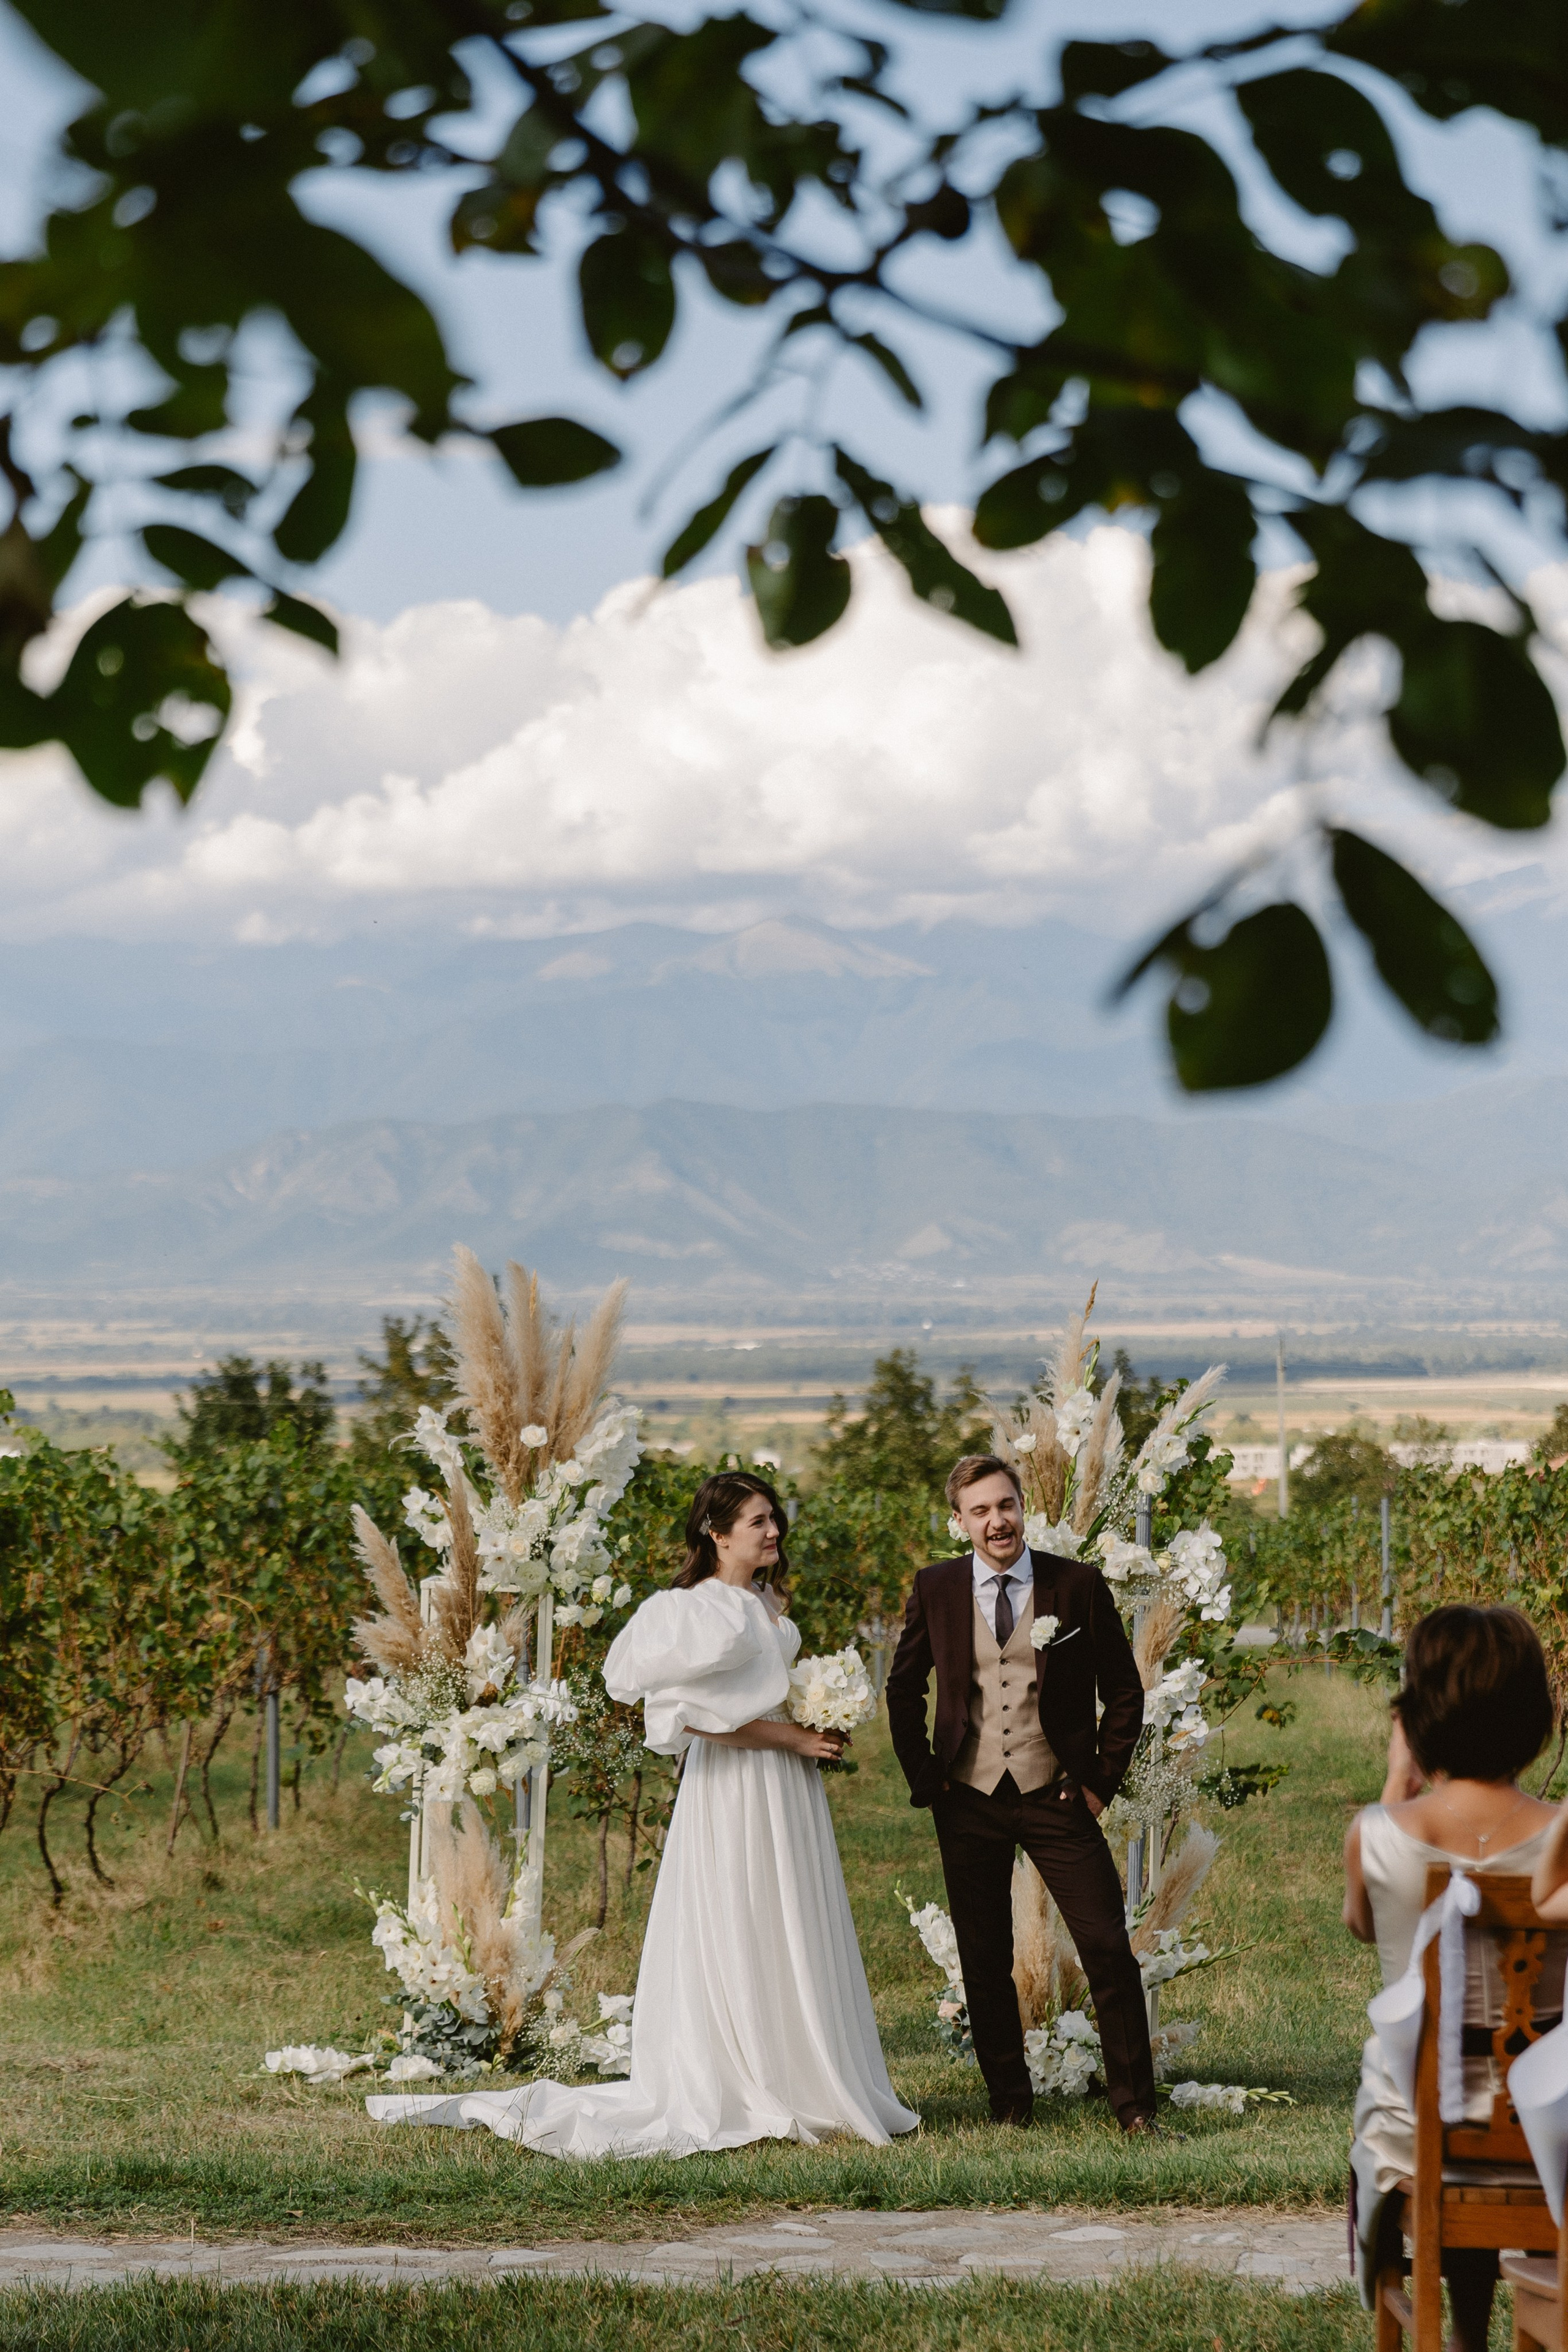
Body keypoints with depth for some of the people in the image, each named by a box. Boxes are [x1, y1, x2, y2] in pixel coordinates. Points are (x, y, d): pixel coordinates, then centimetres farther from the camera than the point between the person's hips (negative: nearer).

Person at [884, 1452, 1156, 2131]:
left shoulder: (1079, 1586, -3)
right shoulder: (936, 1589, 1)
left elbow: (1124, 1691, 4)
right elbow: (903, 1689, 13)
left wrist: (1101, 1780, -2)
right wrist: (924, 1779, 6)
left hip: (1055, 1795, -2)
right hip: (969, 1800, 2)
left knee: (1108, 1949, -6)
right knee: (983, 1964, 8)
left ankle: (1134, 2106, 3)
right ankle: (1009, 2103, 22)